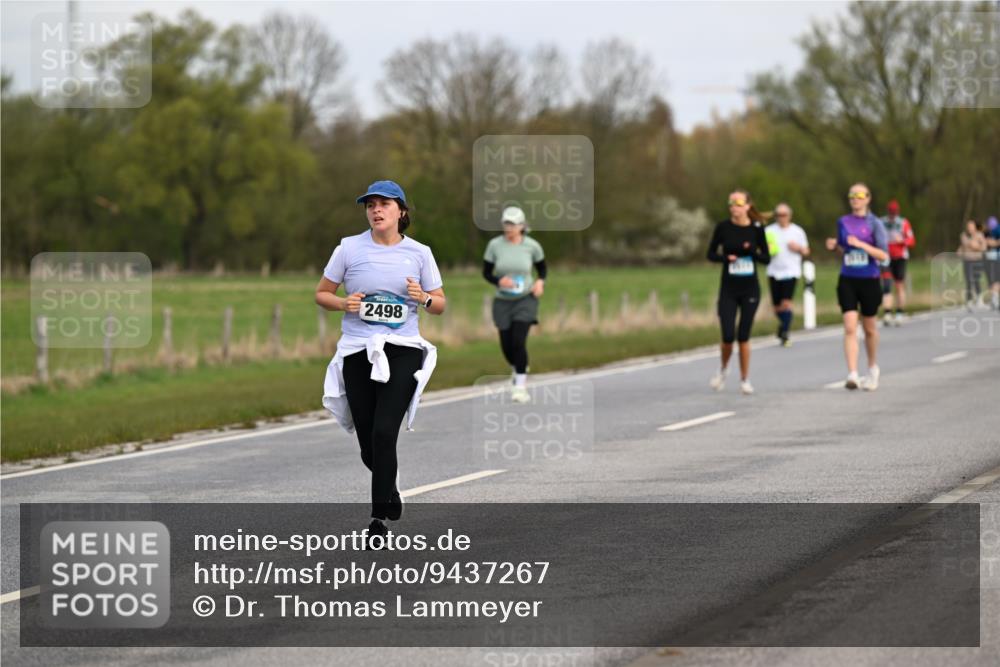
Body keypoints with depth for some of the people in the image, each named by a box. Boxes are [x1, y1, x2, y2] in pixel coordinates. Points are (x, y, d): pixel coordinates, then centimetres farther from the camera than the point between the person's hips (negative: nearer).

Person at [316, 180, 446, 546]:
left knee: (384, 433, -18)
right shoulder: (350, 248, 4)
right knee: (369, 449, 4)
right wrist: (344, 303, -10)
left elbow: (440, 305, 12)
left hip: (403, 353, -1)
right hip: (358, 352, 1)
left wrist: (424, 298, -10)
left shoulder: (419, 253, 5)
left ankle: (380, 517, -10)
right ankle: (390, 489, 37)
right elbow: (322, 293, 10)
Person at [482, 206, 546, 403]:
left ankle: (520, 387, -9)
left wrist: (540, 282, -12)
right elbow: (486, 273, -1)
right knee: (507, 347, 5)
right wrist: (499, 281, -21)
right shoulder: (495, 245, -8)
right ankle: (518, 371, 39)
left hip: (525, 299, -2)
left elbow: (542, 269, 9)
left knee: (518, 342, -18)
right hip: (503, 302, 2)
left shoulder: (532, 246, -8)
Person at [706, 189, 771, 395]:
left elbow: (766, 258, 1)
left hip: (750, 289, 0)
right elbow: (711, 254, 4)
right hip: (728, 289, 0)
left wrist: (751, 251, -18)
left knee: (743, 336, 0)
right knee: (728, 336, -8)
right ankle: (723, 370, 20)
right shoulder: (723, 227, -3)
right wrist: (726, 257, -16)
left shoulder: (756, 229, -3)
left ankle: (745, 379, 15)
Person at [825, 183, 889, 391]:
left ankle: (873, 369, 35)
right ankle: (852, 375, -19)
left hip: (869, 281, -2)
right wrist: (835, 246, -3)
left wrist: (860, 244, -22)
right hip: (847, 280, 2)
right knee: (850, 328, -13)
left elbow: (883, 255, -11)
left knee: (869, 328, 13)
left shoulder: (875, 224, -4)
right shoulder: (843, 222, 6)